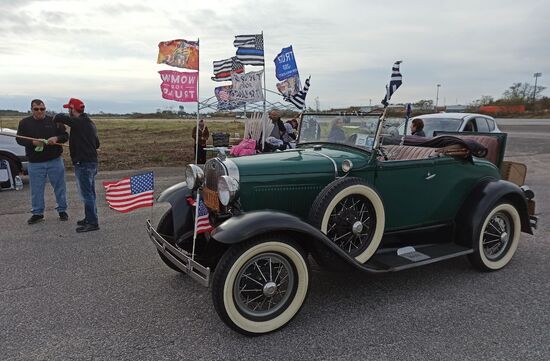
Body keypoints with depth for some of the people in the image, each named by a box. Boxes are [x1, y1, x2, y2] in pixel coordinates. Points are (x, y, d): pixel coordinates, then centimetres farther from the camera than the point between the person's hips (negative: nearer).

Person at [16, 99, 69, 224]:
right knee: (36, 189, 6)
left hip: (55, 161, 0)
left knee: (59, 186, 7)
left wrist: (57, 138, -17)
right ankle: (37, 213, 19)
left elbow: (65, 135, 5)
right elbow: (19, 139, 1)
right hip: (35, 163, 1)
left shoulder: (54, 121, 3)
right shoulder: (24, 122, 5)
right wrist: (33, 142, -18)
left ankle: (62, 210, 21)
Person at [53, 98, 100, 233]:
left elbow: (59, 117, -20)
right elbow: (97, 144, 21)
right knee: (89, 193, 17)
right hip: (92, 162, 10)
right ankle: (90, 218, 26)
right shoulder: (90, 123, 15)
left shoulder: (78, 122, -14)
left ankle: (92, 223, -1)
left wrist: (55, 119, 2)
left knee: (86, 194, -5)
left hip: (83, 164, -10)